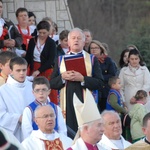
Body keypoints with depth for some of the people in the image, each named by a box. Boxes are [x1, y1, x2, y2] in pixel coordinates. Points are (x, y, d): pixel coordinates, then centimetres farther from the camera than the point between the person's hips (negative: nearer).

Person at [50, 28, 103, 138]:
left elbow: (99, 83, 0)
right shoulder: (61, 60, 15)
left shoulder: (92, 60, 11)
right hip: (67, 104, 1)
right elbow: (52, 84, 10)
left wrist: (82, 79, -12)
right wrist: (62, 77, -8)